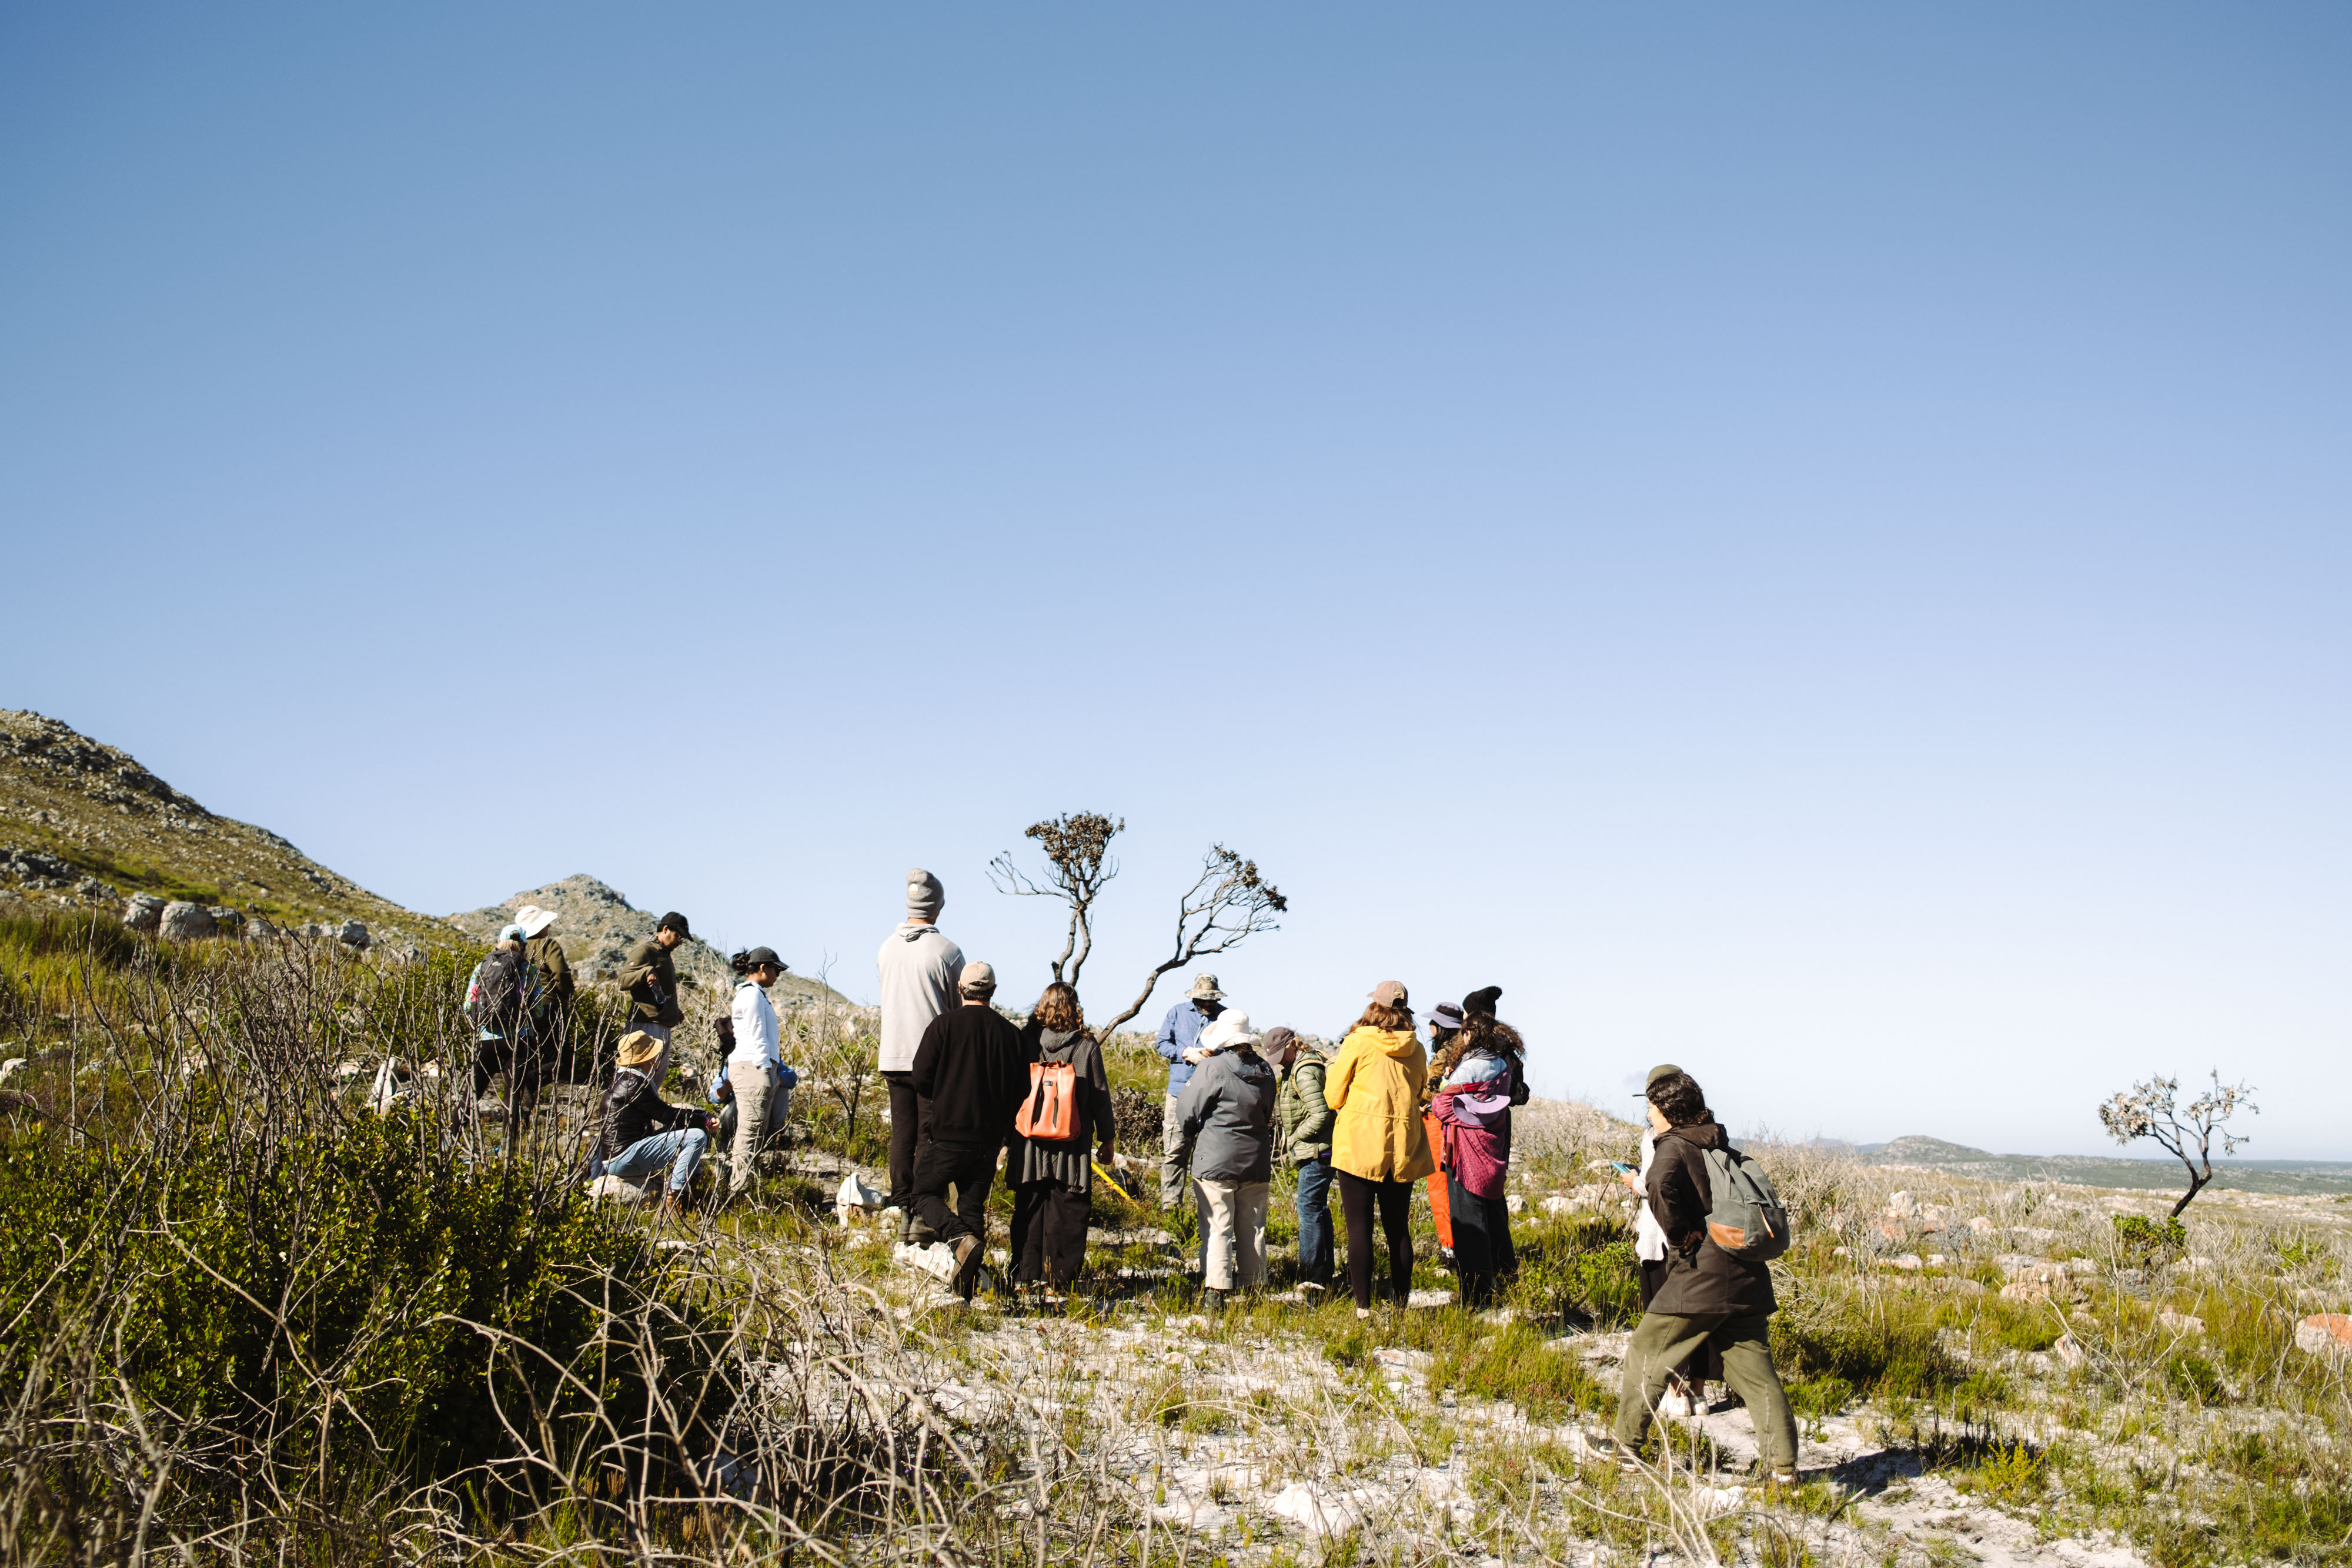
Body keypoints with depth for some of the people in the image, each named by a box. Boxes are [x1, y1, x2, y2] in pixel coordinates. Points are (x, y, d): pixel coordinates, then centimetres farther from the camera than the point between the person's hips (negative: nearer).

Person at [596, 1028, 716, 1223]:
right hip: (624, 1158, -11)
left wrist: (702, 1117, 8)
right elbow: (665, 1115, -16)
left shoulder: (624, 1078, 16)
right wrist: (704, 1121, -5)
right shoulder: (633, 1084, -16)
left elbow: (663, 1111, 17)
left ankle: (692, 1187, 11)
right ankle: (672, 1201, -19)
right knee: (696, 1137, -19)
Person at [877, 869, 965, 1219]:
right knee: (930, 1137, 0)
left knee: (901, 1134, 10)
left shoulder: (887, 947, 5)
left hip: (893, 1056, 5)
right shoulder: (947, 951, -11)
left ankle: (901, 1208, 11)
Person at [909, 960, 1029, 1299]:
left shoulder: (943, 1025, -7)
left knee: (925, 1193, 13)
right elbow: (1022, 1091, 5)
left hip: (947, 1134, -3)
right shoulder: (1010, 1033, 2)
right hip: (989, 1140, 3)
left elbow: (922, 1080, -8)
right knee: (973, 1206, 12)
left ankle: (961, 1238, -14)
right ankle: (967, 1288, 8)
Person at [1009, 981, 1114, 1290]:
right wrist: (1108, 1138, 11)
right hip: (1073, 1144, -1)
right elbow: (1100, 1096, 1)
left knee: (1029, 1207, 11)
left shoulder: (1025, 1040, -1)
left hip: (1029, 1140, 2)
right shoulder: (1087, 1046, -5)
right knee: (1066, 1208, 6)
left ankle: (1025, 1275, 12)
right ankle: (1056, 1275, 6)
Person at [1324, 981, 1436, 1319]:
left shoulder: (1357, 1042, -4)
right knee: (1398, 1229, 11)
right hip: (1404, 1150, 4)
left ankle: (1363, 1306, -3)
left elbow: (1333, 1097, 1)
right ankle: (1400, 1305, 15)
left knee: (1359, 1228, -1)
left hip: (1359, 1145, -4)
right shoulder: (1416, 1050, 7)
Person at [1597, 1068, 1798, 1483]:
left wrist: (1682, 1238, -15)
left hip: (1699, 1277, -7)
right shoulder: (1722, 1148, 16)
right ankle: (1782, 1463, 5)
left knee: (1647, 1354, 7)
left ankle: (1625, 1443, 14)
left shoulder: (1675, 1148, -8)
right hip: (1747, 1279, 7)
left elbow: (1661, 1185, -29)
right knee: (1755, 1370, 9)